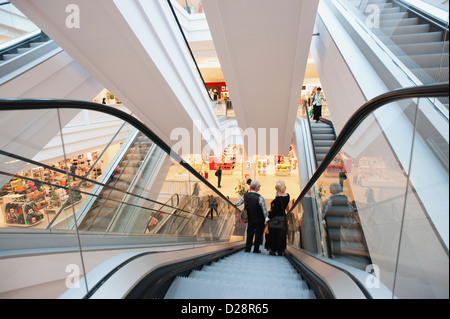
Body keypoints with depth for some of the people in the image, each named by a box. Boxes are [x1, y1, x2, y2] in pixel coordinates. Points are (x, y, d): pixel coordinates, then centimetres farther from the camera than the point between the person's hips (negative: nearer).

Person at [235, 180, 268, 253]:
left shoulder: (245, 195, -10)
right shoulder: (260, 198, -24)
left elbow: (238, 204, 0)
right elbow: (264, 209, -15)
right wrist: (266, 218, 0)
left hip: (250, 218, 4)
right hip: (259, 219, -4)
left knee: (249, 233, 16)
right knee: (258, 234, 12)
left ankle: (247, 249, 21)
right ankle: (256, 250, 22)